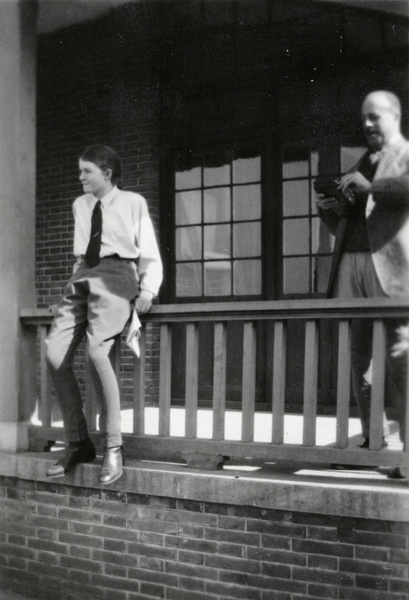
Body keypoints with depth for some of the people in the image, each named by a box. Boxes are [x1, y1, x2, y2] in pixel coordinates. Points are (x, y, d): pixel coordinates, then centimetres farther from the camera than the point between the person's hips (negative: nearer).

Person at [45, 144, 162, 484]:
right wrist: (78, 281, 16)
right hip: (83, 277, 6)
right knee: (55, 353, -14)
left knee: (96, 350, -29)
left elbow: (150, 255, 5)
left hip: (115, 275, -6)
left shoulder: (133, 203, 6)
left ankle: (113, 446, -20)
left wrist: (148, 291, -10)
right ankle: (77, 443, -3)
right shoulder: (80, 205, 21)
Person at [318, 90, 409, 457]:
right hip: (351, 264, 6)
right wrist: (332, 210, 7)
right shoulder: (361, 165, 26)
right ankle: (371, 440, 9)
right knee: (359, 360, 4)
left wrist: (370, 187, -15)